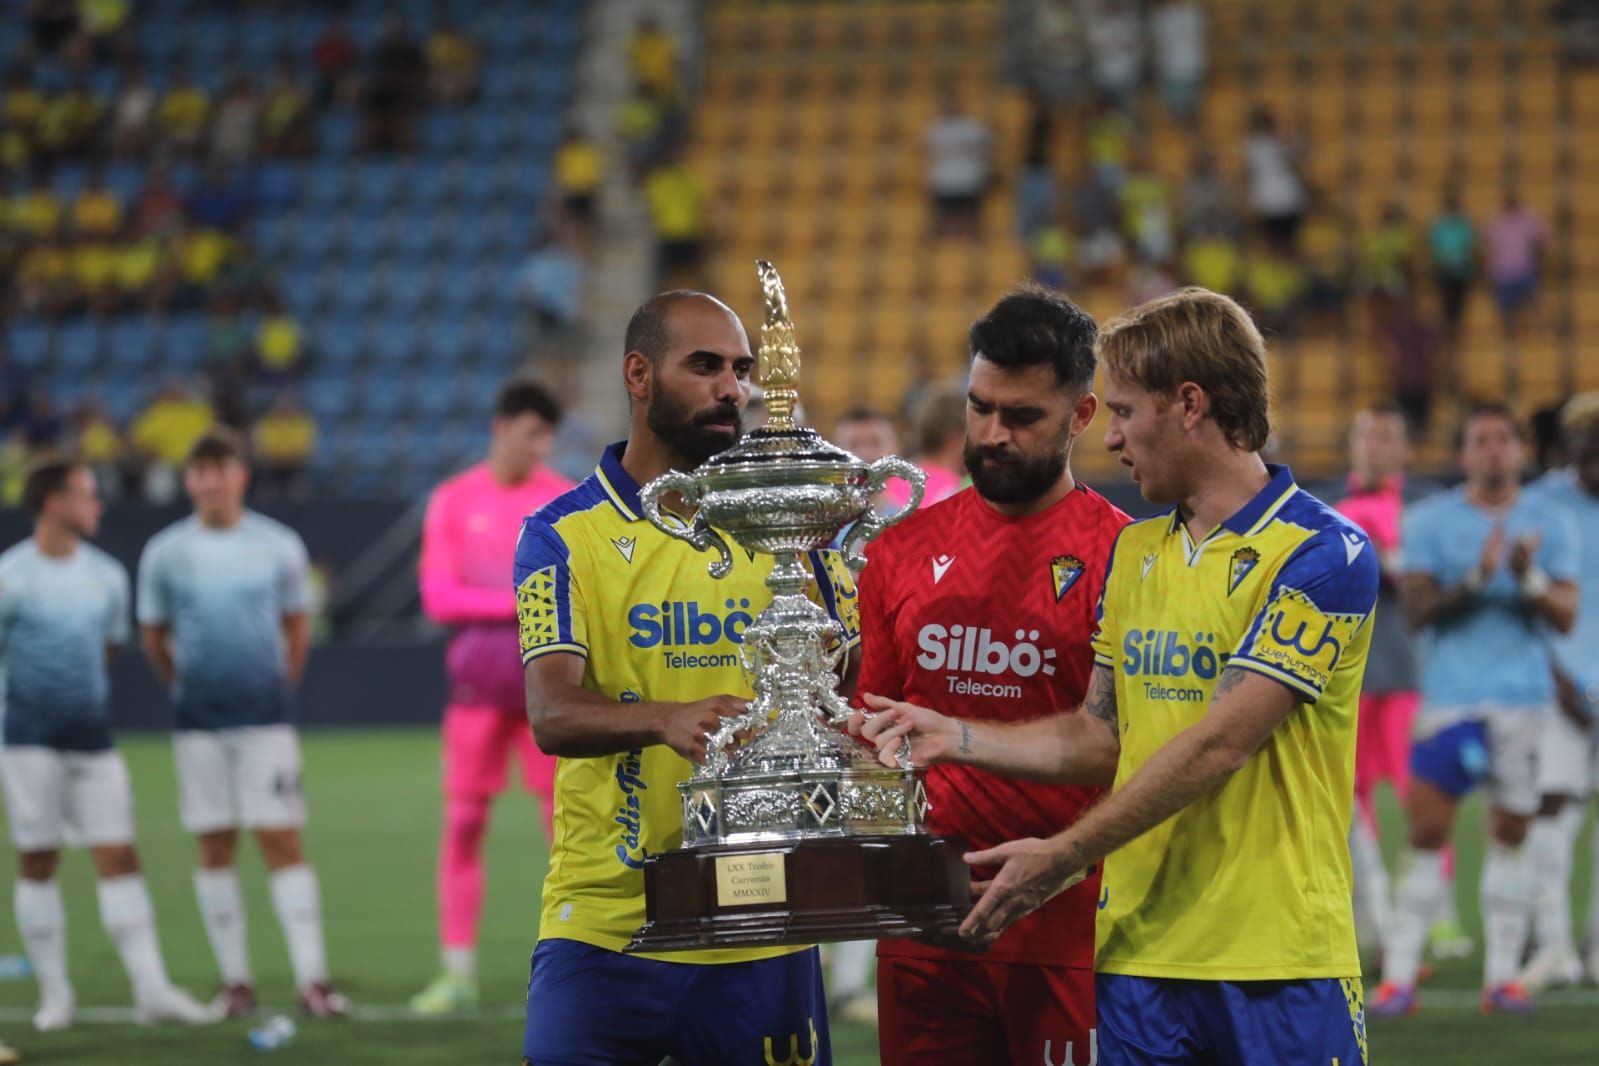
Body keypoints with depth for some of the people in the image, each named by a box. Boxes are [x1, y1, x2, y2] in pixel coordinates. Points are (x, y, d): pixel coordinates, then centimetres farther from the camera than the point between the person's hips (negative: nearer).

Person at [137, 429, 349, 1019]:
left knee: (283, 842, -7)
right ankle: (235, 980, 10)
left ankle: (311, 979, -10)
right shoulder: (164, 553, 1)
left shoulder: (278, 546, 1)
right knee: (215, 848, 3)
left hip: (266, 717, -1)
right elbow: (153, 637, 12)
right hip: (199, 724, 1)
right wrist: (186, 688, 11)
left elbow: (297, 626, 12)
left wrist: (280, 686, 10)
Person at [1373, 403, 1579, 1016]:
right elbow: (1417, 610, -4)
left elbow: (1565, 615, 1)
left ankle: (1502, 975, 7)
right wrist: (1476, 580, -19)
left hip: (1524, 698, 1)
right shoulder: (1429, 522, 5)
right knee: (1427, 833, -6)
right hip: (1449, 695, -1)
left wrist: (1529, 579, -18)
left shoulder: (1548, 527, 8)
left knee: (1511, 834, 3)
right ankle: (1399, 975, -3)